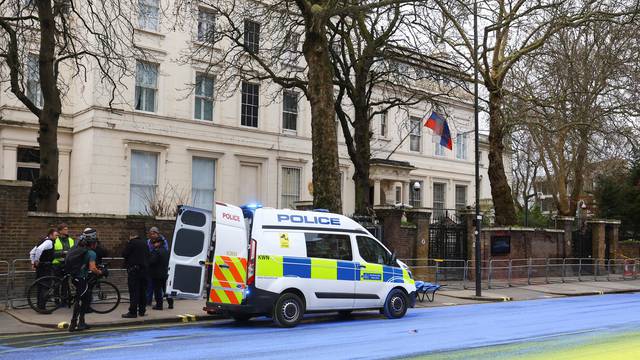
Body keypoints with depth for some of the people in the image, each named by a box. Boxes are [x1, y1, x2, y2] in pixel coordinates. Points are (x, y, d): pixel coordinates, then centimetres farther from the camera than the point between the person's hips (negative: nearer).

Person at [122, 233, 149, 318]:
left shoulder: (131, 243, -9)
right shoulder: (144, 243, 13)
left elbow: (124, 254, -8)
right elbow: (148, 256, 17)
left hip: (134, 269, -7)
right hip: (144, 269, 7)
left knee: (134, 292, -6)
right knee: (143, 291, 12)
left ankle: (133, 312, -7)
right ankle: (142, 310, 18)